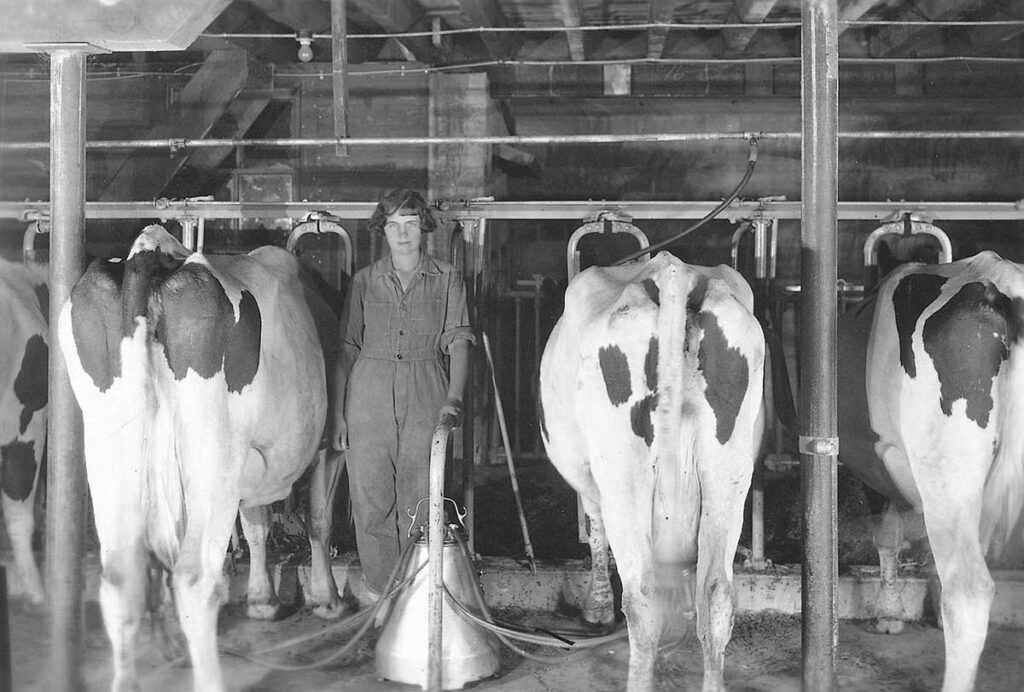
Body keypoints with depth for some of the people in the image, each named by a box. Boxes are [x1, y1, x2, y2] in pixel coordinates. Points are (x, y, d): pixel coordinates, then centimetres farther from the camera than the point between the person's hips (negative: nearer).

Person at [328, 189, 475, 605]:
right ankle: (378, 590, 12)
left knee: (420, 502, -2)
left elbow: (458, 341, 3)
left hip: (426, 399, -1)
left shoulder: (447, 279, 9)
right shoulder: (365, 281, 10)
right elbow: (346, 348, 9)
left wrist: (453, 399, -11)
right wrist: (337, 412, 3)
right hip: (369, 396, 1)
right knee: (371, 500, -1)